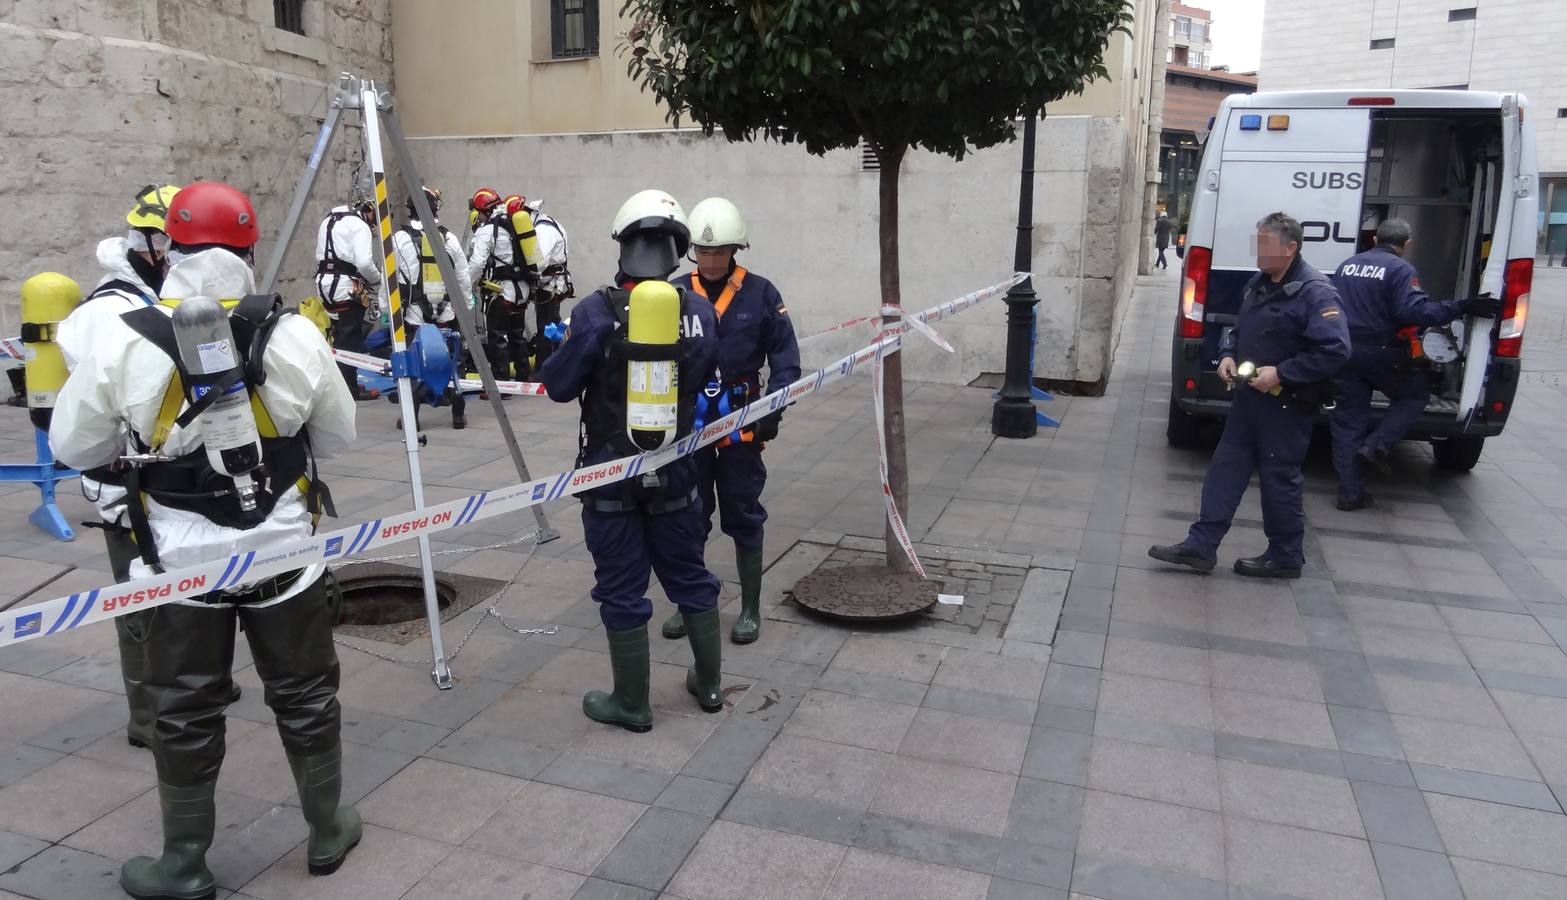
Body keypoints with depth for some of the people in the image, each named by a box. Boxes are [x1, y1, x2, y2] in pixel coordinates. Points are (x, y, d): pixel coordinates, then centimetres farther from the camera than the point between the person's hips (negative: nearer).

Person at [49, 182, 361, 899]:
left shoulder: (121, 341, -12)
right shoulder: (295, 336, -11)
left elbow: (72, 449, -1)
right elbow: (338, 438, 1)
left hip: (180, 560, 0)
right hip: (283, 549, 1)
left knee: (185, 712, 15)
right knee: (305, 695, 17)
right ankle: (328, 833, 33)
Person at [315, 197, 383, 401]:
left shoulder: (329, 220, 20)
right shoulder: (360, 226, -8)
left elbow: (320, 255, 20)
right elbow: (364, 262, -18)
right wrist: (377, 279, -1)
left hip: (324, 283, 9)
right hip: (347, 287, -9)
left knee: (340, 336, 16)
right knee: (350, 339, -5)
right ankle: (350, 388, -4)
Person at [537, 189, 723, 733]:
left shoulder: (596, 312, -15)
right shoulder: (700, 313, -5)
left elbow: (559, 388, -8)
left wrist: (560, 348, 10)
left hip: (611, 473, -3)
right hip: (675, 473, 3)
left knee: (622, 591, 8)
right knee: (690, 576, 19)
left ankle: (632, 705, 20)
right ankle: (709, 686, 32)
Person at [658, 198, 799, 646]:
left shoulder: (760, 293, -4)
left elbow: (785, 357, -1)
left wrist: (772, 412, -10)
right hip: (688, 420, 2)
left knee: (743, 515, 7)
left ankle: (750, 608, 22)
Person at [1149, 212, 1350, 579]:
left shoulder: (1315, 291, -18)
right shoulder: (1259, 283, 9)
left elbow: (1336, 350, -24)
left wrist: (1282, 373, -25)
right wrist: (1227, 355, 2)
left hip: (1286, 404, -9)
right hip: (1249, 395, 9)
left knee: (1279, 479, 3)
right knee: (1226, 468, 9)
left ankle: (1285, 558, 19)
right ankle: (1201, 546, 15)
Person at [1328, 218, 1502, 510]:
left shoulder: (1348, 265, 12)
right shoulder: (1400, 269, -8)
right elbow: (1416, 310, -21)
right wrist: (1462, 307, -21)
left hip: (1345, 353, 5)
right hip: (1381, 353, -5)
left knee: (1348, 422, 8)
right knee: (1415, 395, 20)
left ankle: (1350, 493, 8)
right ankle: (1377, 445, 0)